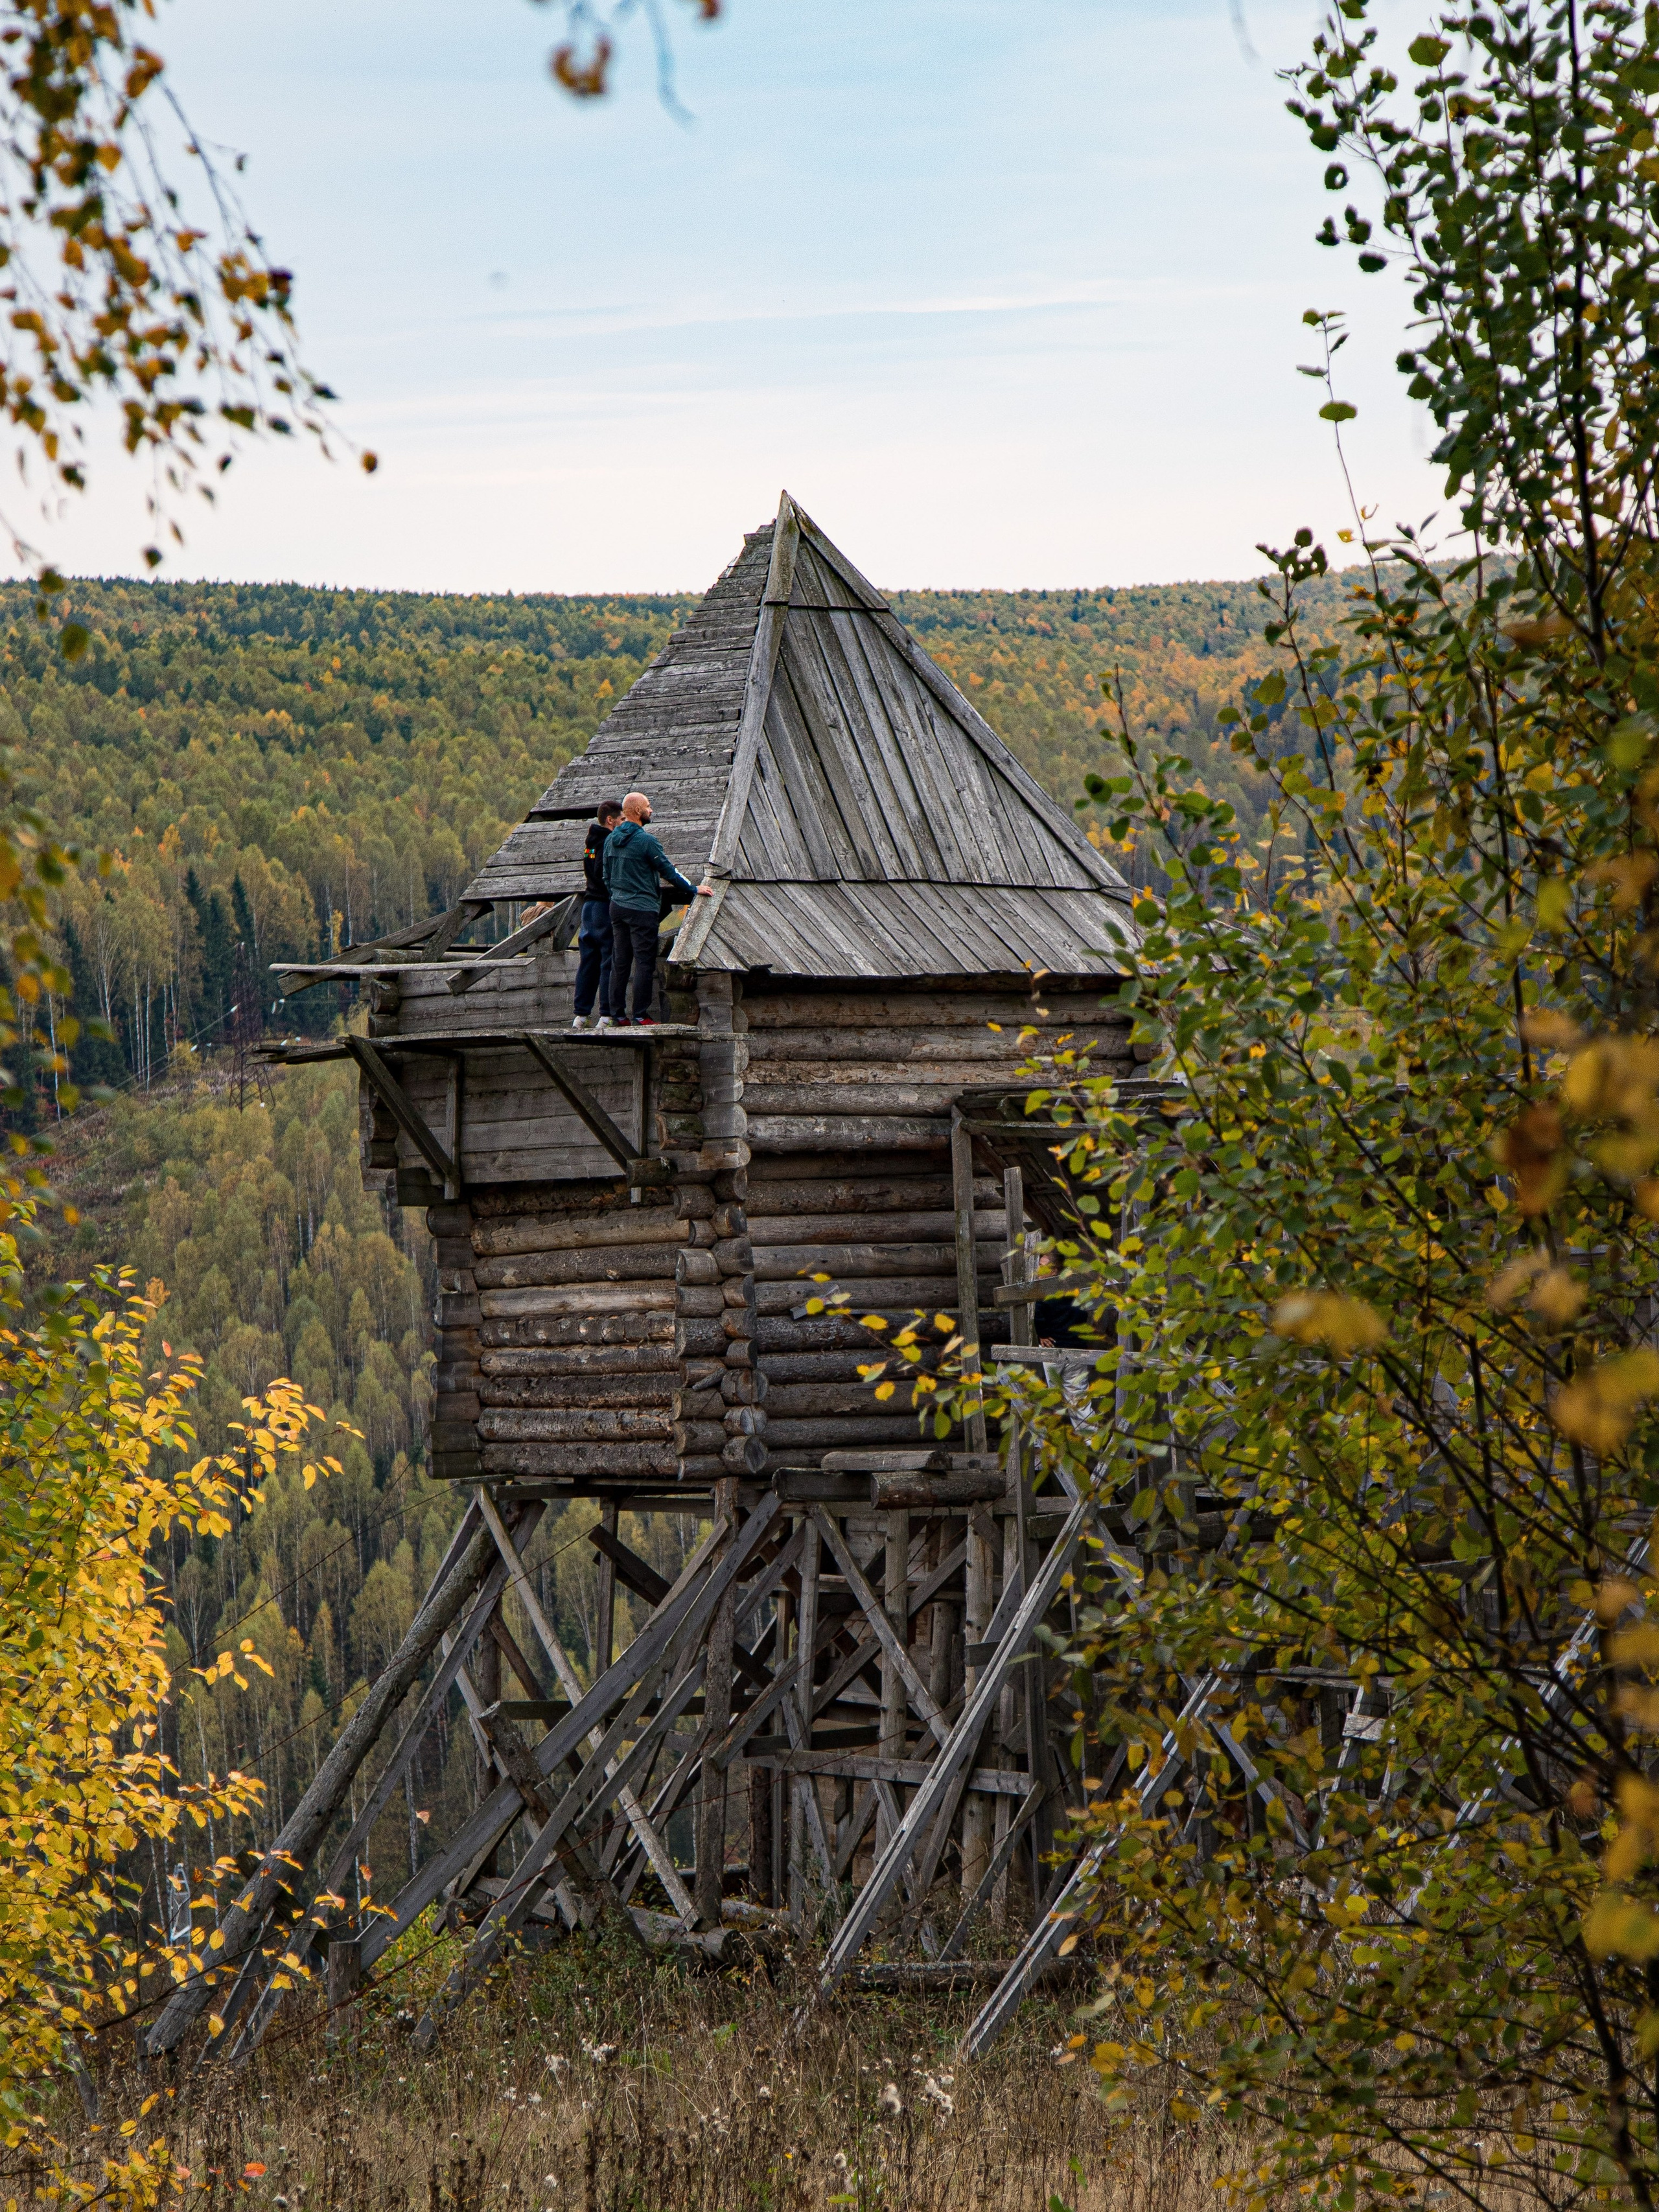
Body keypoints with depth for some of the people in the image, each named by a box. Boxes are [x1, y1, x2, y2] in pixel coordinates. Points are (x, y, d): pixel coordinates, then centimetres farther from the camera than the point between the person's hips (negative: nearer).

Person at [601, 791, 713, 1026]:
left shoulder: (611, 840, 9)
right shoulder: (646, 840, -14)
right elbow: (668, 871, -11)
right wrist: (694, 890, -1)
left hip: (617, 907, 7)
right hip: (642, 909, -7)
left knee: (620, 962, 9)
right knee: (644, 963, -4)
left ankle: (617, 1015, 9)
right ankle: (641, 1015, -6)